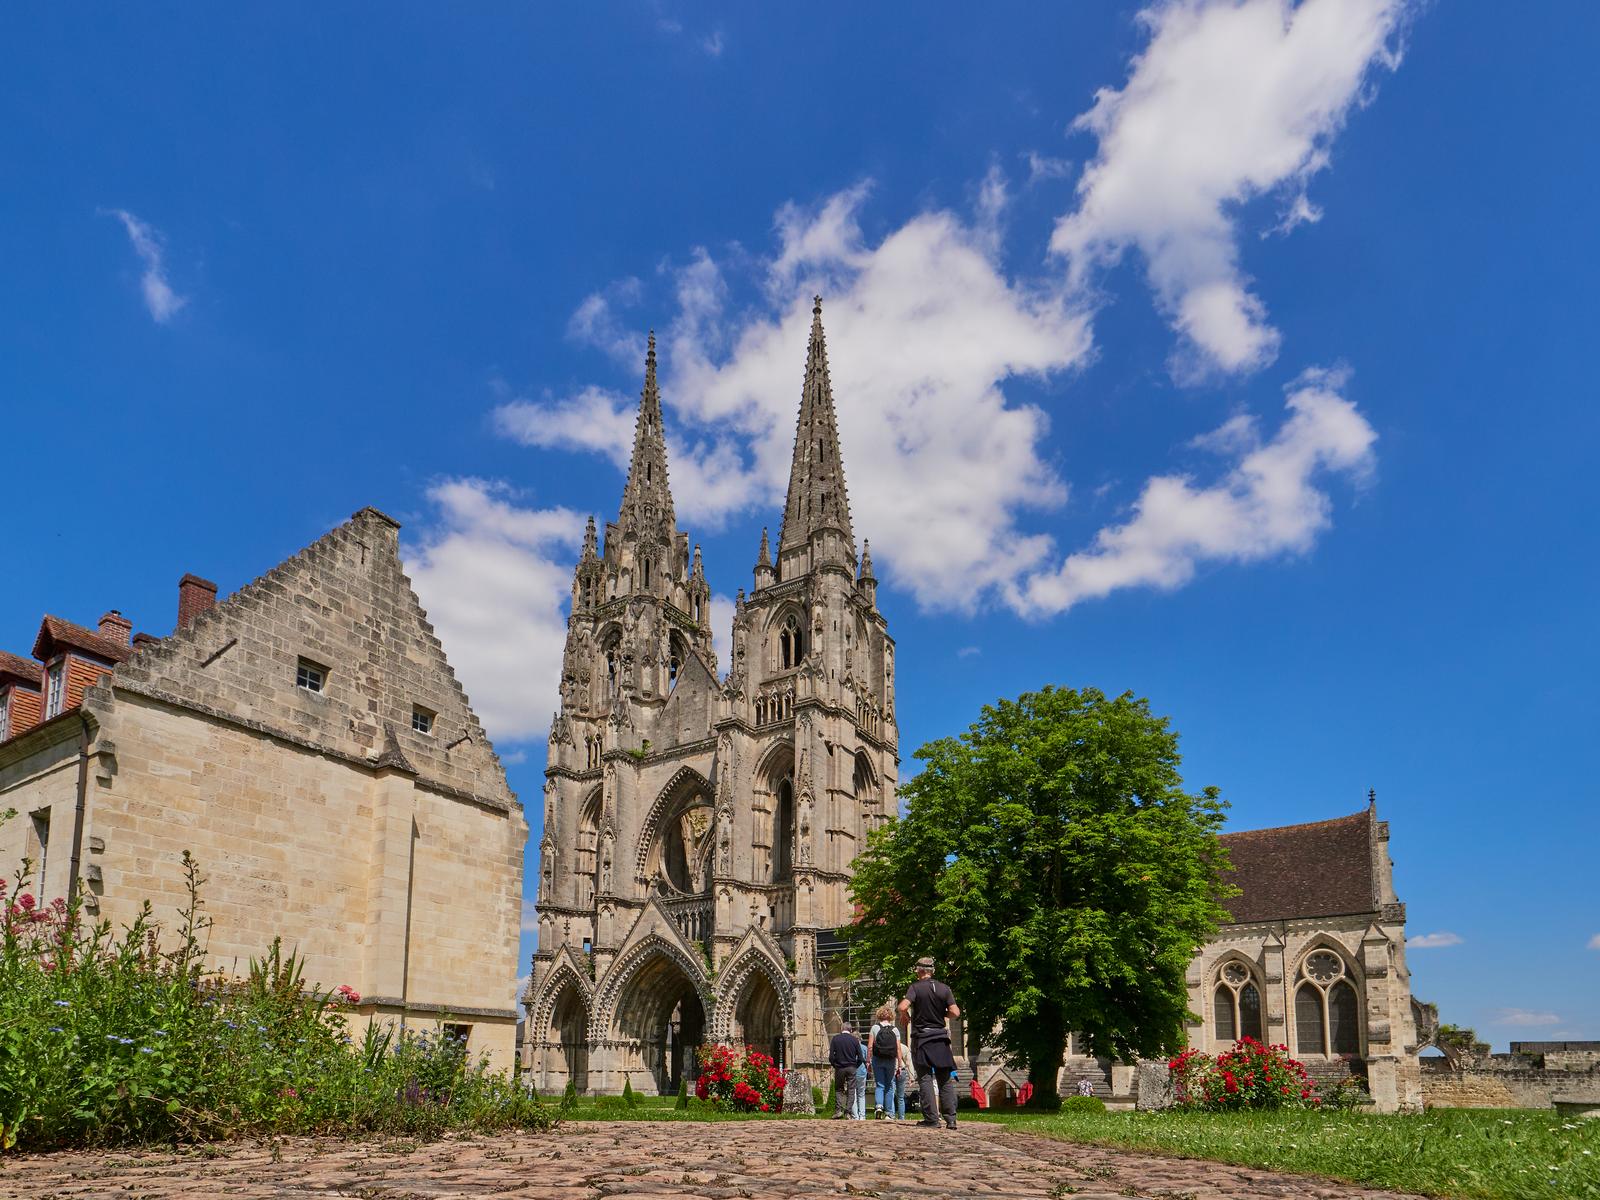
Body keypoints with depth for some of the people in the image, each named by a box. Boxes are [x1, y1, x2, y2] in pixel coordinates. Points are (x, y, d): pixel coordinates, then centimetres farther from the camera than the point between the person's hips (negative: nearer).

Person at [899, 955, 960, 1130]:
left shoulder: (916, 987, -7)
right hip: (940, 1038, 3)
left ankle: (931, 1119, -4)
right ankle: (950, 1118, 5)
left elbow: (903, 1006, -21)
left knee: (925, 1078, 0)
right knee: (946, 1079, 9)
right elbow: (955, 1012, -5)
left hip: (921, 1038, -3)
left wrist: (906, 1016, 0)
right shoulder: (944, 988, 2)